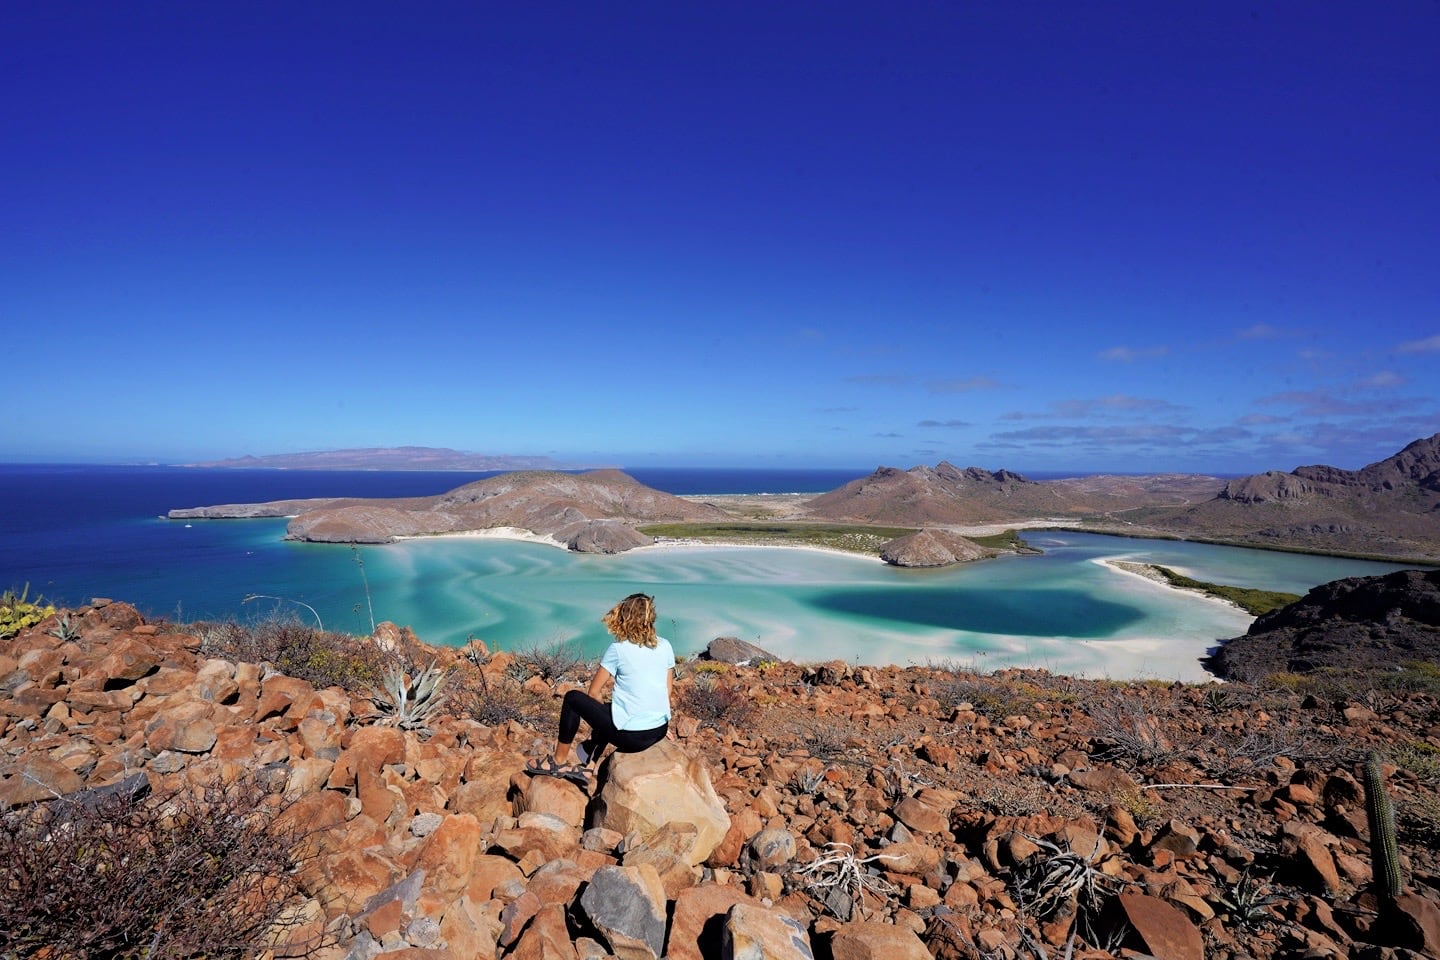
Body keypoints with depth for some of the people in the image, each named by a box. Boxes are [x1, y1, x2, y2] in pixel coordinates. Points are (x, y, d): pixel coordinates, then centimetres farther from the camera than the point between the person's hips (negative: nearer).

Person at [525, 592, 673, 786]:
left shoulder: (618, 649, -9)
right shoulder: (665, 646, 3)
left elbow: (594, 693, -1)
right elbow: (669, 691, 10)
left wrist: (603, 711, 17)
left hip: (631, 736, -6)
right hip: (660, 731, 6)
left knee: (573, 698, 12)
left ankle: (558, 762, 24)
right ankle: (585, 765, 37)